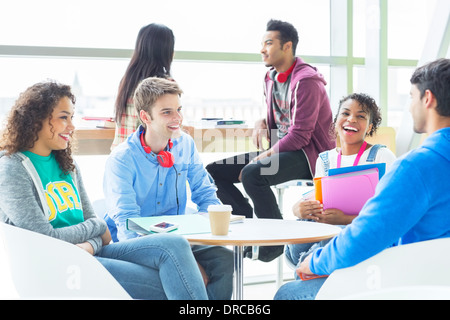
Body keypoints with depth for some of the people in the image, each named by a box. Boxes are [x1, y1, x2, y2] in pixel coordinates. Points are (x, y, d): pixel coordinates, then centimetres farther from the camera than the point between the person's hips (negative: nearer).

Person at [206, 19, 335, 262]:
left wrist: (263, 157, -20)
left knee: (252, 174, -36)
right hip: (280, 149, 9)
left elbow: (300, 135, -21)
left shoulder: (306, 80, -16)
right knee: (213, 172, -2)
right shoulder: (271, 78, 12)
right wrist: (262, 122, 0)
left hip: (308, 153, -9)